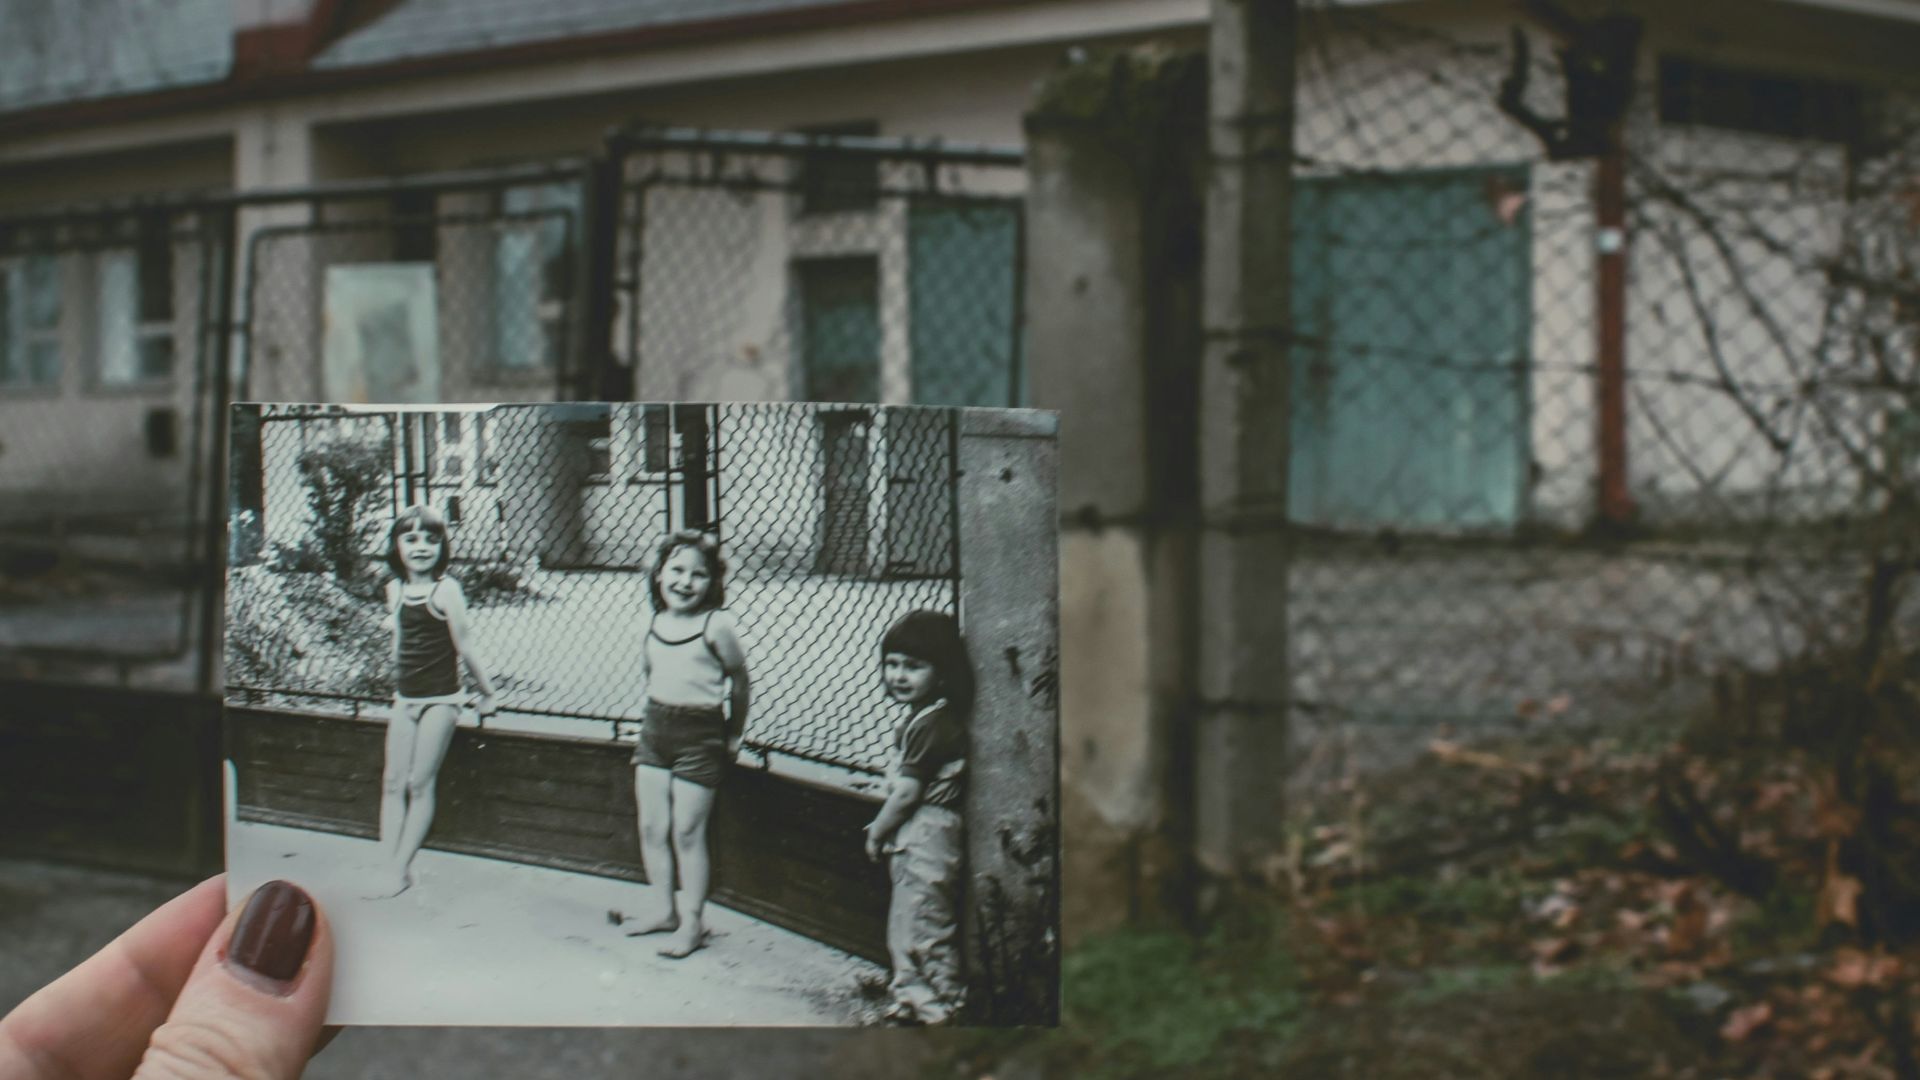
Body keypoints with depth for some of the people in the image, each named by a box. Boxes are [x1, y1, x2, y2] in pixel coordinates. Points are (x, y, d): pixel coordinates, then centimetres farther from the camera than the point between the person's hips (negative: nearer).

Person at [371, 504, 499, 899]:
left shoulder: (445, 590, -12)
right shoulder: (395, 589, 7)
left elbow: (463, 646, -8)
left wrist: (486, 692, 0)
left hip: (439, 699, -6)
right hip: (405, 699, 6)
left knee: (420, 784, -3)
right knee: (393, 783, 2)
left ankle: (399, 870, 0)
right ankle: (391, 867, 4)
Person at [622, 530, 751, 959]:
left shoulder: (716, 625, -14)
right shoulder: (656, 622, 4)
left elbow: (741, 682, -4)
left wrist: (734, 735, 4)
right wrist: (657, 713, 13)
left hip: (700, 736, -6)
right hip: (655, 728, 6)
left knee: (687, 832, -1)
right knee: (651, 827, 10)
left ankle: (691, 921, 9)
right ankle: (661, 906, 25)